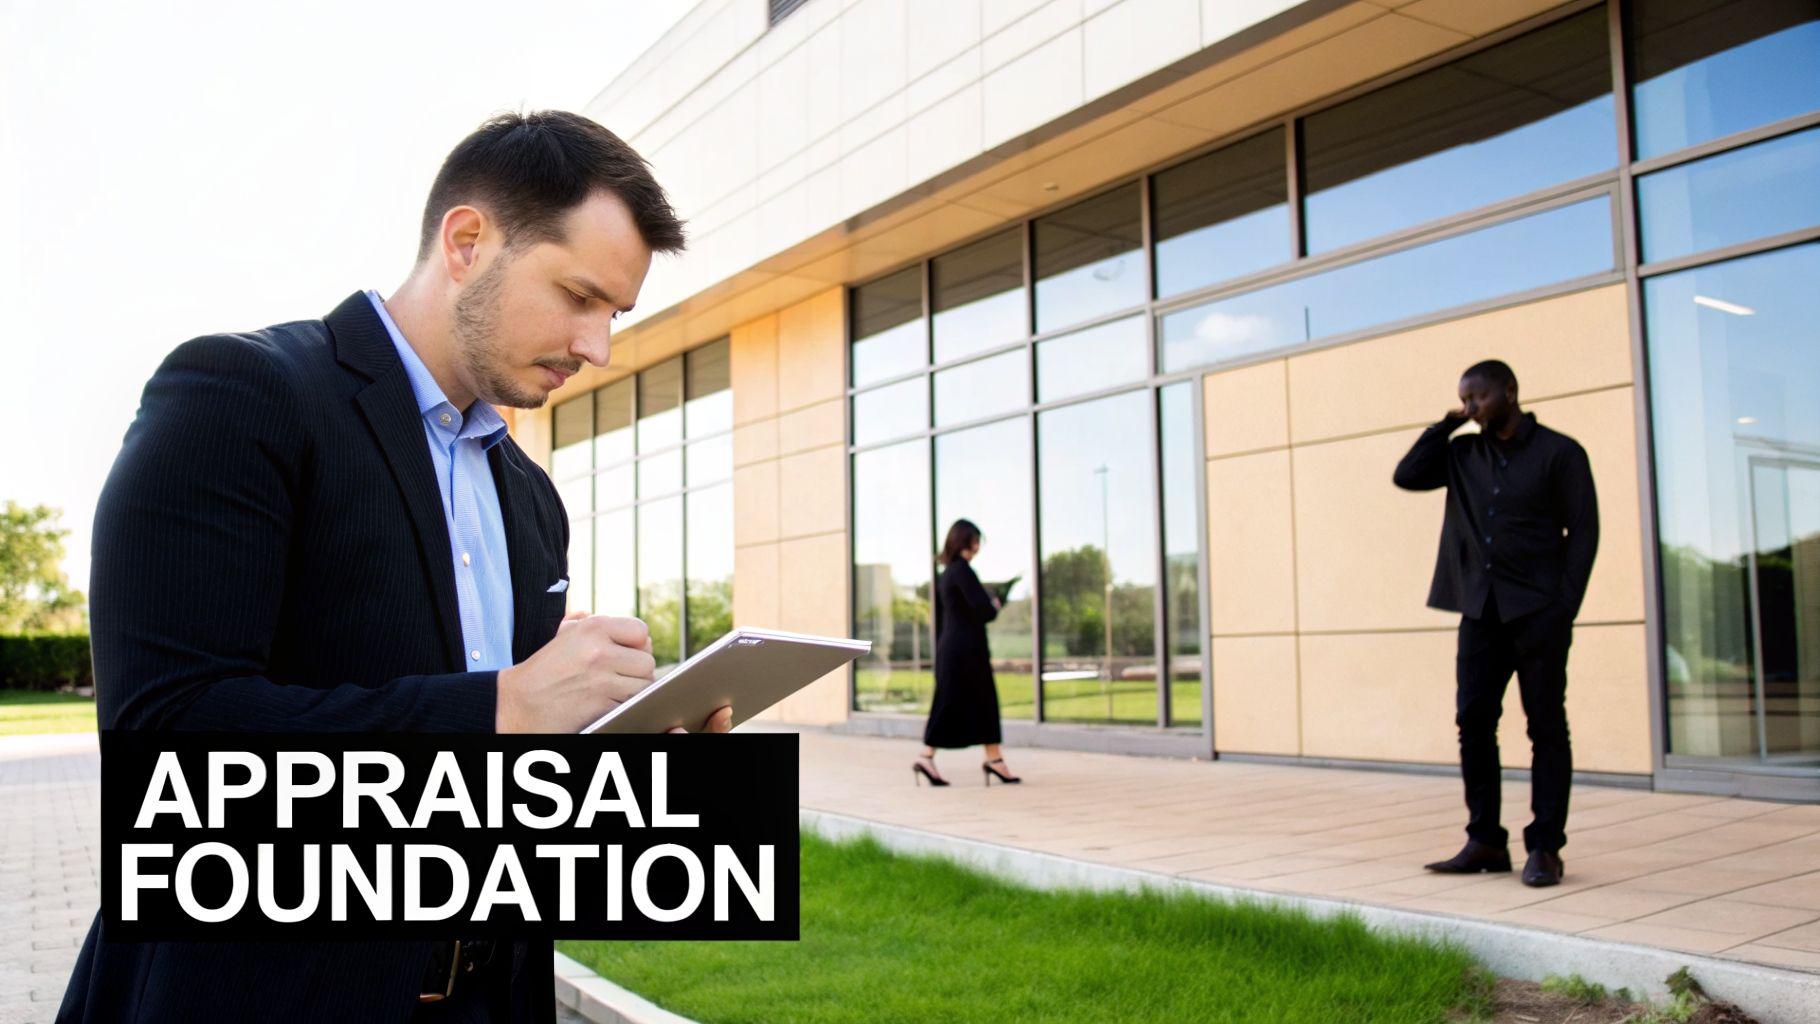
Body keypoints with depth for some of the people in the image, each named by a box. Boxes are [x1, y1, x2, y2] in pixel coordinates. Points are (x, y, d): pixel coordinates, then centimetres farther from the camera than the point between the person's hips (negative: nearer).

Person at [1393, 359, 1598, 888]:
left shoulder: (1559, 452, -1)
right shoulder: (1463, 454, 13)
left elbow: (1583, 531, -4)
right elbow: (1407, 475, 5)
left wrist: (1564, 608, -11)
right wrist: (1446, 425, 3)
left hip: (1537, 611, -4)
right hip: (1481, 610, 5)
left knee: (1546, 727, 1)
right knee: (1473, 721, 2)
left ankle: (1545, 848, 6)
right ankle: (1485, 842, 11)